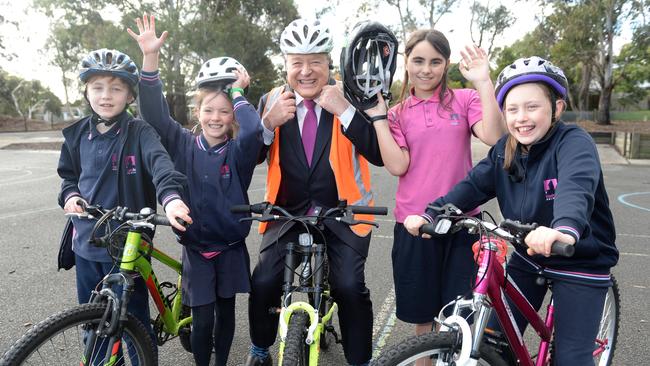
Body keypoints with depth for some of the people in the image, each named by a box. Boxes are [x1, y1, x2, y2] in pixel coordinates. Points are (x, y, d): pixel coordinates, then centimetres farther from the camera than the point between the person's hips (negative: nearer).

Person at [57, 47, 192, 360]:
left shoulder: (138, 132, -10)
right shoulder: (78, 134, 5)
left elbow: (159, 161, -29)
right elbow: (69, 174, 19)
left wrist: (170, 196, -49)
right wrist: (70, 195, -3)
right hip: (86, 242, 5)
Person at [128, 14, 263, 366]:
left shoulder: (238, 151, -9)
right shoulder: (183, 145, -4)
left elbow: (254, 130, -31)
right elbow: (155, 112, -13)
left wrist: (237, 90, -19)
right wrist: (151, 56, -23)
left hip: (230, 248, 0)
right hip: (195, 248, 0)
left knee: (225, 313, 15)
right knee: (202, 320, 4)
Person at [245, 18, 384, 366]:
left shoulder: (351, 98, -5)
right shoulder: (272, 101, 2)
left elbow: (380, 155, -15)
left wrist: (344, 110, -26)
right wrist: (269, 123, -18)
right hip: (289, 212, 2)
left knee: (350, 287, -17)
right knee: (263, 283, -8)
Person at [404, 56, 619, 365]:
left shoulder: (574, 142, -21)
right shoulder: (505, 149, -3)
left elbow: (577, 187, -41)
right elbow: (473, 185, -11)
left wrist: (565, 229, -62)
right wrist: (429, 214, -27)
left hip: (581, 263, -4)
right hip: (529, 257, 5)